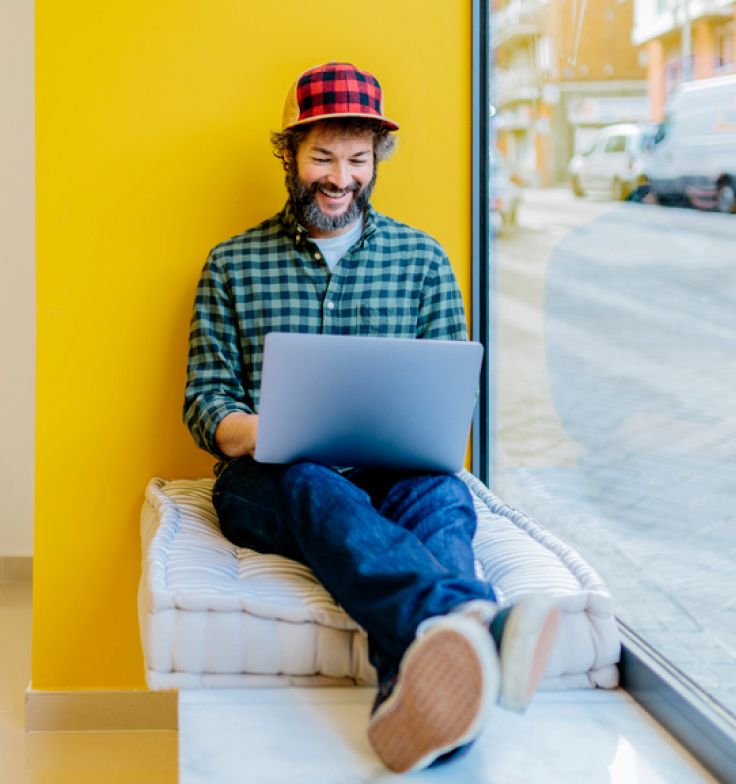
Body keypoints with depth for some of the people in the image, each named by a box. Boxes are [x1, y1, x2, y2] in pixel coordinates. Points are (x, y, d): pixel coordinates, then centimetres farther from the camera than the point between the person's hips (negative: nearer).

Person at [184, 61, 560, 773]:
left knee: (443, 495, -35)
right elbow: (204, 399, 10)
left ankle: (414, 695, -68)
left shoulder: (422, 259, 17)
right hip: (267, 482, -1)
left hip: (395, 475, 2)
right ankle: (473, 622, -71)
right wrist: (255, 433, -15)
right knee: (319, 490, -38)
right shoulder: (232, 265, 14)